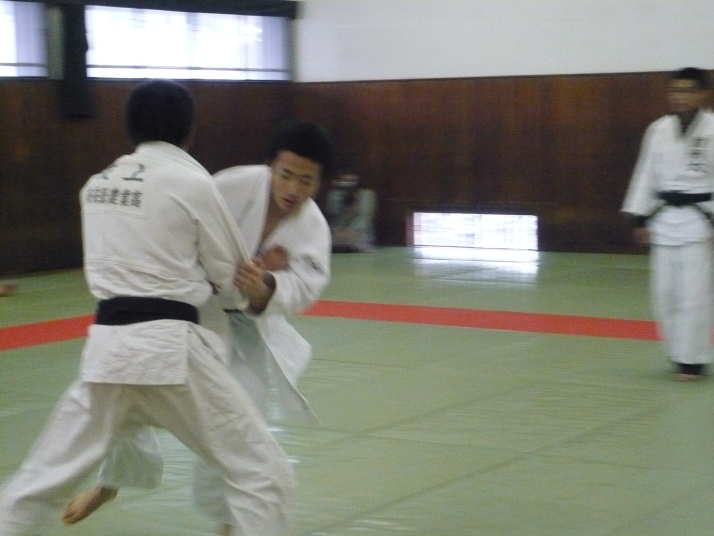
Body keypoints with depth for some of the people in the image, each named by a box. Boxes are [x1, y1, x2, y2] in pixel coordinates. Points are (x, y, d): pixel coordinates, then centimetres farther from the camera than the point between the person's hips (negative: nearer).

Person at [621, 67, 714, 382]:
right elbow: (646, 173, 9)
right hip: (665, 220, 4)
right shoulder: (659, 129, 5)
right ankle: (679, 354, 24)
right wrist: (640, 218, 8)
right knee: (664, 292, 8)